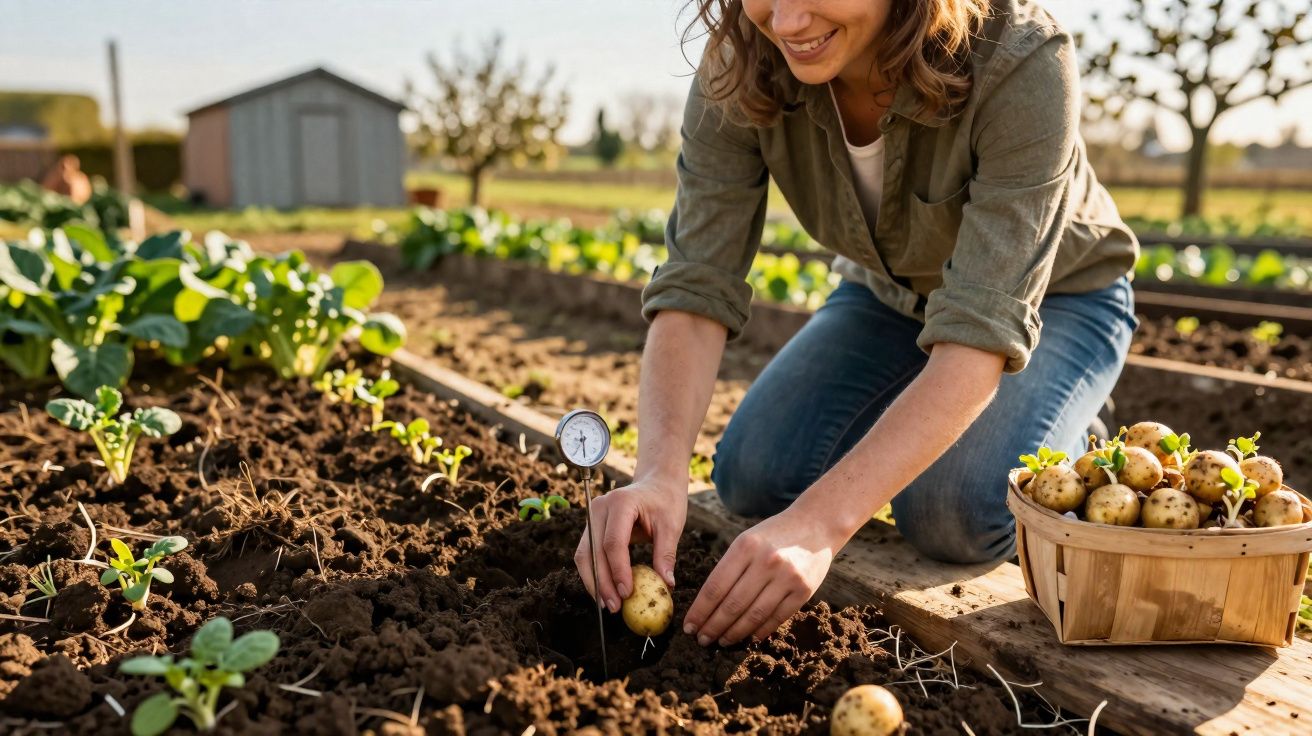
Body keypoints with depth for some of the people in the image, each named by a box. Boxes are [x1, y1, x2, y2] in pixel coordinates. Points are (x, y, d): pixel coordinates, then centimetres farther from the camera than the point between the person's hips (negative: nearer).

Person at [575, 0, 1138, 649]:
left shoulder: (1023, 64, -36)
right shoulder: (740, 66, -25)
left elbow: (981, 328, -41)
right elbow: (695, 285, -28)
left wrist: (821, 522, -51)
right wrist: (660, 472, -46)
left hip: (1058, 298, -3)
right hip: (889, 294, 4)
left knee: (952, 514, -27)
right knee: (751, 476, -13)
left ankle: (1069, 442, 8)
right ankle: (912, 432, 16)